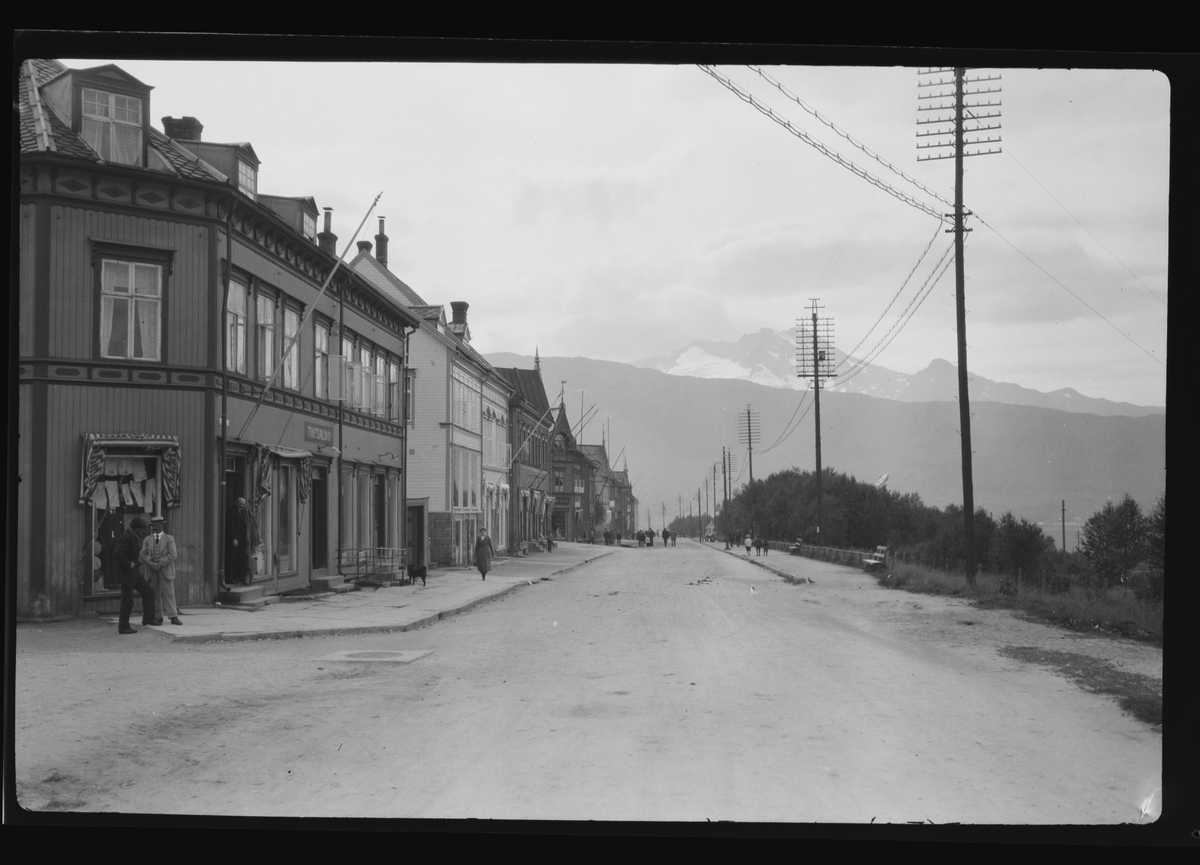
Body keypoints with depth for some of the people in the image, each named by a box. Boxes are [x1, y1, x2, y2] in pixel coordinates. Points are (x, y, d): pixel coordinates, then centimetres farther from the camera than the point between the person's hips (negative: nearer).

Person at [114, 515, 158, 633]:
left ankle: (148, 618, 16)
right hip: (126, 572, -10)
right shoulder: (127, 537, -18)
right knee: (128, 600, -5)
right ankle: (123, 627, 3)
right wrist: (129, 564, -21)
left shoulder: (135, 537, 12)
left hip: (134, 571, 10)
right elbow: (117, 553, -29)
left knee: (148, 592, 10)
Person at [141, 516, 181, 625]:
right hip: (152, 573, 2)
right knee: (155, 595, 1)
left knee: (169, 594, -6)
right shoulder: (147, 540, 11)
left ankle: (174, 617, -8)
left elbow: (173, 555, -8)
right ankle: (158, 617, 5)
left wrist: (160, 564, -15)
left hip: (165, 571, -2)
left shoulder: (169, 539, 3)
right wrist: (152, 565, -15)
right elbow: (143, 556, 1)